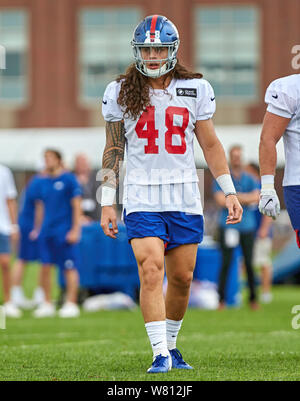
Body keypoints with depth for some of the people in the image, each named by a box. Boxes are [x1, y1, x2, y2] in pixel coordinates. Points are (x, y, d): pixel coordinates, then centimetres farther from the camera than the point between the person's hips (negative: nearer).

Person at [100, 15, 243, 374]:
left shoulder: (195, 90, 4)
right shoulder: (120, 93, 2)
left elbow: (210, 145, 11)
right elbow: (113, 151, 8)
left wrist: (229, 192, 5)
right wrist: (107, 203, 5)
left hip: (185, 198, 2)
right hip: (142, 199, -2)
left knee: (182, 278, 6)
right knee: (151, 272, -16)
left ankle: (170, 344, 26)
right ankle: (160, 355, -15)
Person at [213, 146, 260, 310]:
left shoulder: (250, 179, 11)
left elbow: (256, 198, -4)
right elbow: (221, 201, -9)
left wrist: (233, 197, -9)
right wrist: (245, 200, -6)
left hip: (247, 227, 2)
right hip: (227, 226, -2)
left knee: (249, 264, 0)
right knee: (225, 264, -7)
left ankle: (253, 298, 7)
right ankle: (221, 299, -3)